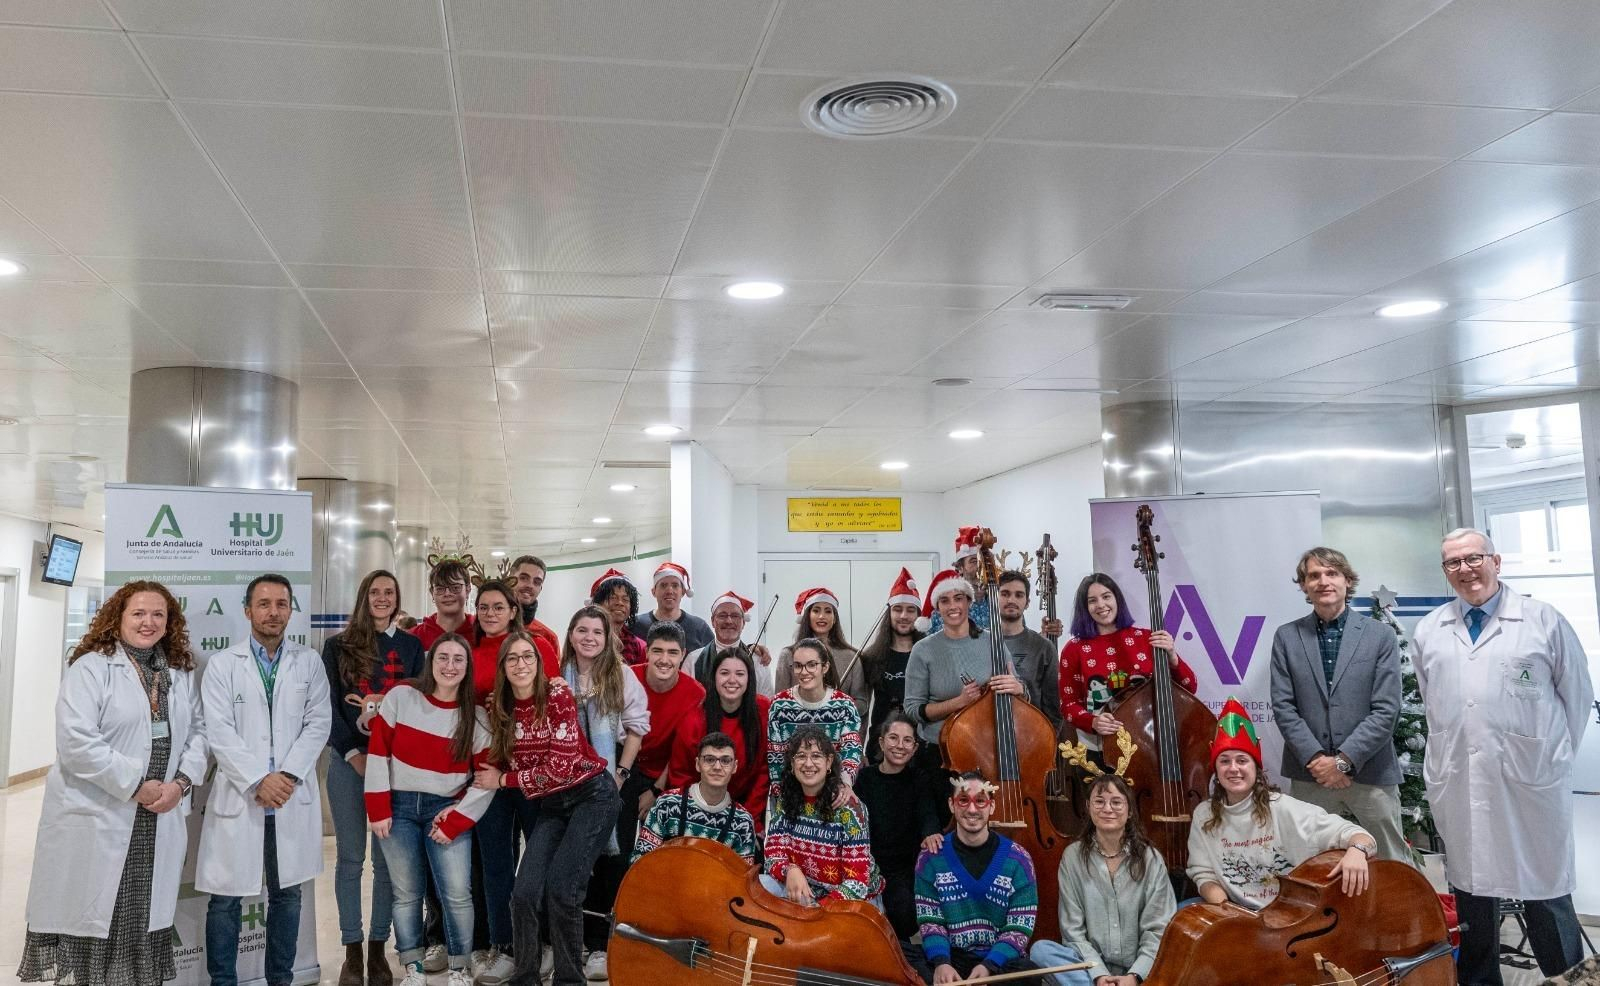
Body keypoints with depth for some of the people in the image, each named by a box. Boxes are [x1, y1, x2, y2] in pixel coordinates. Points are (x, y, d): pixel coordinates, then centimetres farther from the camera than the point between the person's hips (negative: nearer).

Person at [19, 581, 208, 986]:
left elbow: (196, 732, 10)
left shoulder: (181, 673, 12)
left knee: (142, 921, 8)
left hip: (158, 823, 5)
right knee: (87, 919, 1)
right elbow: (75, 742, -16)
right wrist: (136, 786, -15)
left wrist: (181, 782, -8)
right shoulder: (90, 667, -6)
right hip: (96, 821, -4)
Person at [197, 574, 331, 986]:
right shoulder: (222, 664, 2)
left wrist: (288, 774, -11)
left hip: (293, 796, 2)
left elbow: (319, 723, 1)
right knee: (226, 898, 4)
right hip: (238, 795, -1)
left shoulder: (309, 662, 7)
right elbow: (219, 732, -6)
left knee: (287, 894, 10)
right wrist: (258, 781, -14)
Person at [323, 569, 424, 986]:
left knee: (388, 857, 3)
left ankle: (378, 948, 12)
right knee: (350, 857, 4)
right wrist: (354, 753, -10)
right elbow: (327, 706, 0)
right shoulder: (338, 646, 5)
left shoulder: (411, 646, 8)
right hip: (348, 760, -1)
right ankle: (352, 951, 12)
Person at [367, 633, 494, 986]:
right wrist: (378, 810, -5)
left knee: (457, 893, -7)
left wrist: (456, 820, -8)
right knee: (406, 893, 6)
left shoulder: (476, 716, -2)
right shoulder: (400, 697, -4)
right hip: (399, 806, 0)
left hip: (447, 810, 0)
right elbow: (378, 752, -2)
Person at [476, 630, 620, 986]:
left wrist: (505, 781, -12)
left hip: (592, 796, -5)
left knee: (560, 889, -16)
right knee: (525, 892, -9)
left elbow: (562, 767, -20)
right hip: (549, 806, 5)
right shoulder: (499, 708, -1)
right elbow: (495, 767, 6)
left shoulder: (558, 695, -16)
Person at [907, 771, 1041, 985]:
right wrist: (940, 961, -19)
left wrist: (989, 965, -21)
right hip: (950, 957, 1)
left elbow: (1020, 927, -5)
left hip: (1001, 960, -1)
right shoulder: (931, 858, 2)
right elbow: (930, 920, 1)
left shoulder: (1017, 859, -1)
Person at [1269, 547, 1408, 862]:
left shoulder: (1381, 636, 1)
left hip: (1370, 772, -1)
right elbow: (1283, 706, 1)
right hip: (1309, 774, 1)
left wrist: (1343, 760, -12)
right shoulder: (1286, 637, 5)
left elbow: (1386, 710, -5)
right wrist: (1316, 758, -10)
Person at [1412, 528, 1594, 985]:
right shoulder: (1428, 631, 8)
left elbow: (1577, 694, 6)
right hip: (1459, 788, 3)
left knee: (1546, 897, 4)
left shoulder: (1543, 620, -1)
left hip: (1531, 786, -3)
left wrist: (1554, 754, 7)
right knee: (1471, 892, 11)